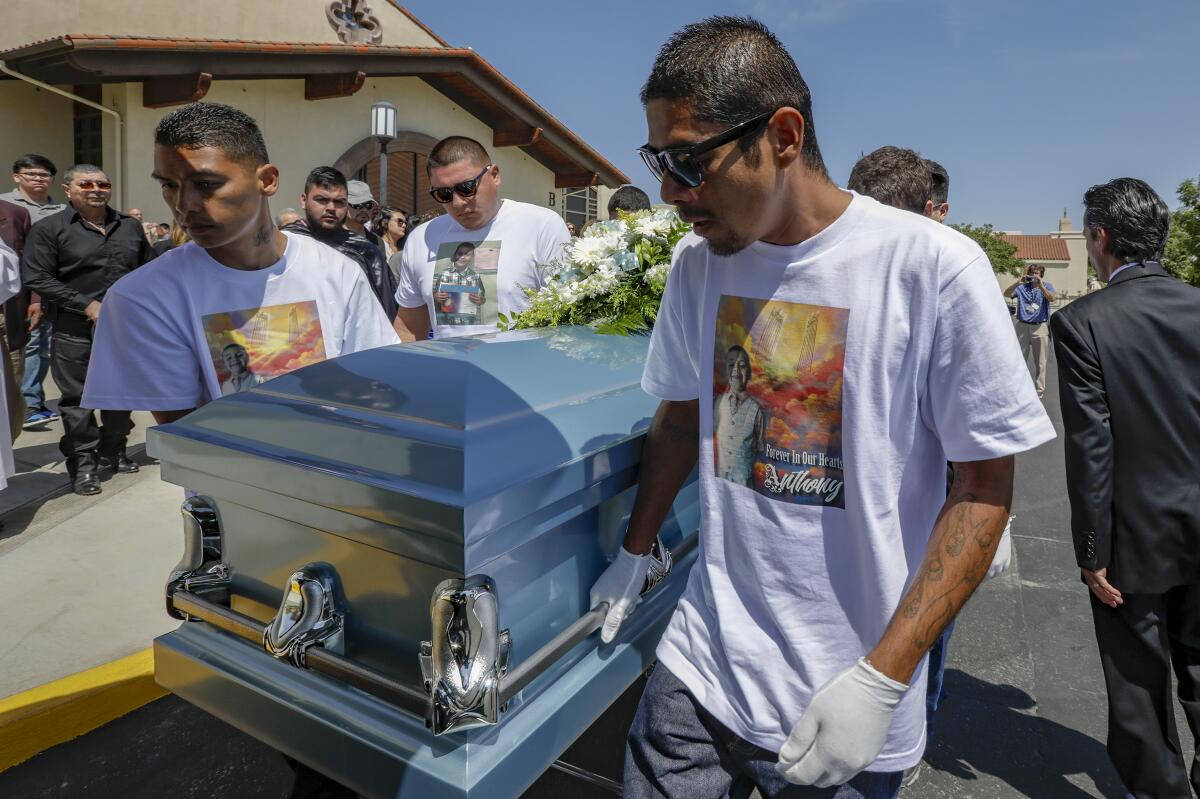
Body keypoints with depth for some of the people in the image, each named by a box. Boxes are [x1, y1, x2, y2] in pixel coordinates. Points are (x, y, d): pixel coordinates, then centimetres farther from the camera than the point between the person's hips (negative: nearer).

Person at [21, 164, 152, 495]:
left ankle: (114, 451, 30)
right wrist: (88, 305, -15)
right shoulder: (48, 229, -3)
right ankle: (83, 464, 13)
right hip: (76, 334, -4)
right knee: (78, 399, 2)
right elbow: (37, 278, -9)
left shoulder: (131, 226, 12)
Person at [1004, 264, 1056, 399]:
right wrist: (1017, 282, -17)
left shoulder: (1047, 285, 5)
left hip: (1040, 327, -1)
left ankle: (1039, 391, 11)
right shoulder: (1022, 287, 7)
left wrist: (1040, 284, -21)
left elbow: (1051, 298, -13)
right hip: (1022, 326, 1)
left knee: (1040, 363, 3)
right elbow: (1006, 294, -6)